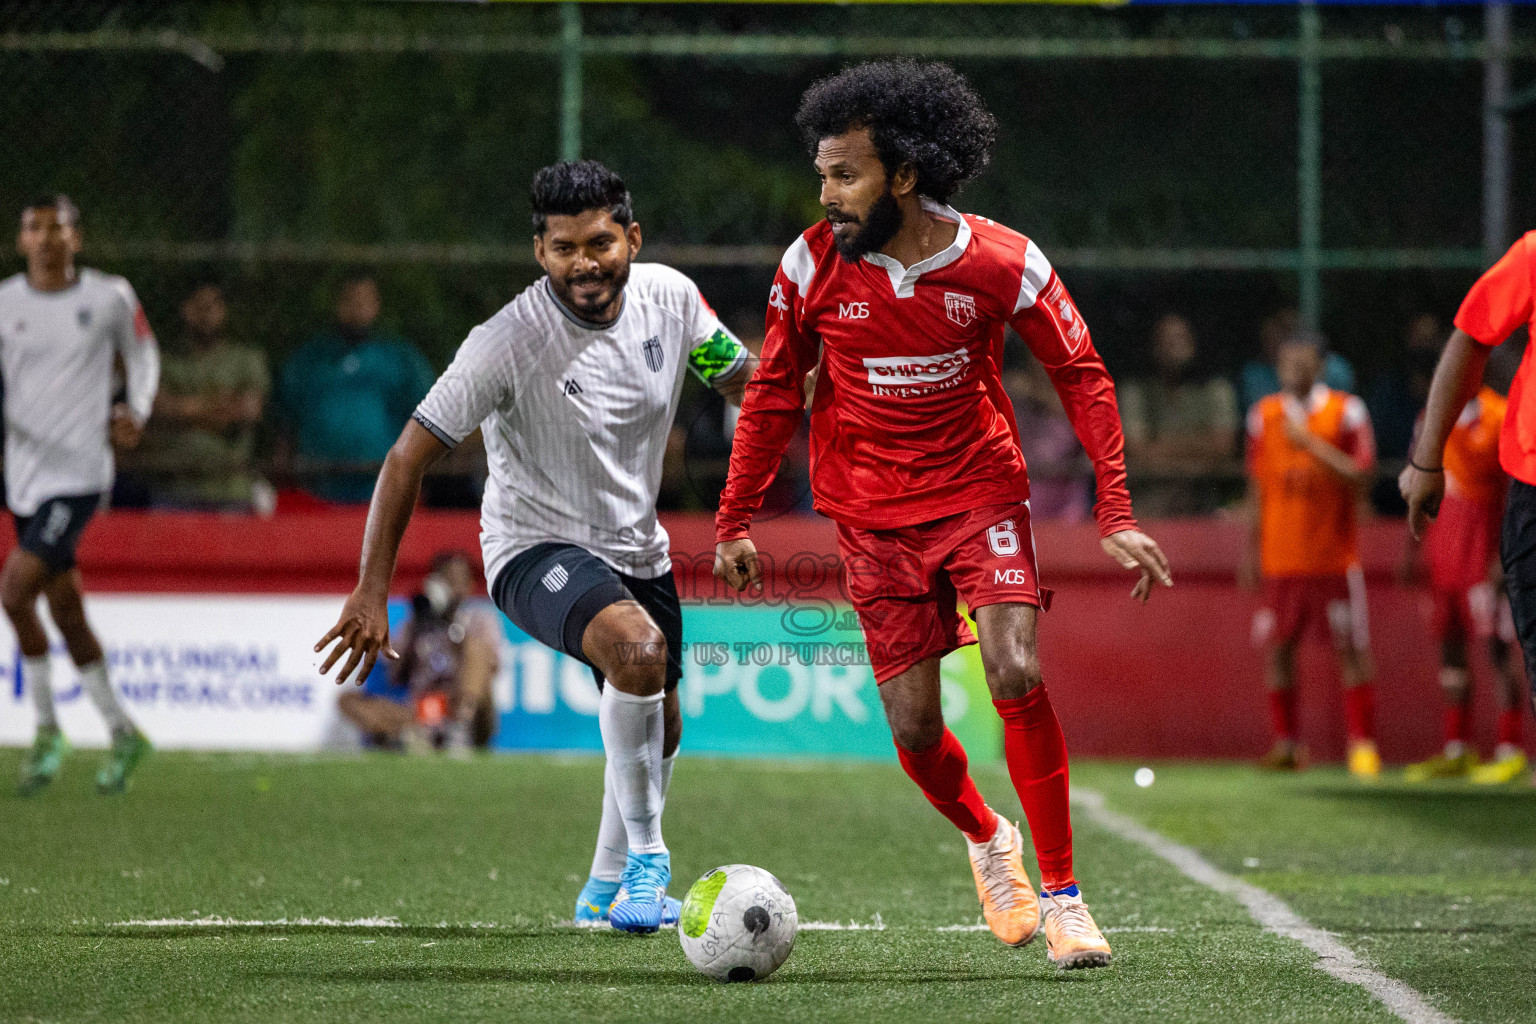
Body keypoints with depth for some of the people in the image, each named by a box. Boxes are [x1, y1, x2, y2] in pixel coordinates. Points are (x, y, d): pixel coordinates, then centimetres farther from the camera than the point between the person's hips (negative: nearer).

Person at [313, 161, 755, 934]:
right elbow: (408, 457, -21)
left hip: (636, 548, 7)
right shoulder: (509, 343, -25)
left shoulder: (669, 296, -9)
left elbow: (745, 382, 8)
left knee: (658, 731, 17)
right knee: (639, 648, -34)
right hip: (535, 547, -7)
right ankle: (645, 855, -18)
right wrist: (371, 594, -25)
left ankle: (607, 887, 43)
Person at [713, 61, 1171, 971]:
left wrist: (1116, 515, -7)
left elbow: (1083, 376, -2)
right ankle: (987, 840, 31)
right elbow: (775, 394, 4)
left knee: (1017, 674, -21)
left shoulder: (1002, 263, -14)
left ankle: (1062, 890, -5)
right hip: (874, 518, 2)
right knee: (914, 729, -3)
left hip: (982, 494, -2)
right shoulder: (813, 264, -10)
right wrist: (736, 521, 5)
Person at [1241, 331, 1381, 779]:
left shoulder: (1346, 412, -3)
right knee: (1279, 649, 2)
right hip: (1281, 558, 3)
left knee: (1351, 650, -4)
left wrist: (1312, 444, -18)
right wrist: (1252, 549, 12)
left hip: (1335, 555, -3)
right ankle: (1286, 743, 10)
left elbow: (1361, 478, -11)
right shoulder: (1264, 415, 8)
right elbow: (1257, 486, 13)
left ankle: (1363, 743, 0)